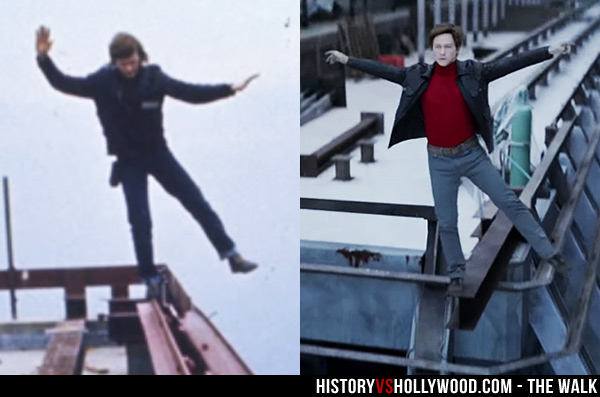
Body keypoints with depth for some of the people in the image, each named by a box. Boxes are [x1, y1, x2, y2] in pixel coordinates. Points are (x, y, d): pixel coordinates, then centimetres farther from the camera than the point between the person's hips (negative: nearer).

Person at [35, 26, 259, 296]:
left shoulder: (154, 77, -11)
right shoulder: (103, 82, -12)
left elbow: (191, 92, -8)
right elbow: (64, 84, -10)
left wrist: (229, 89, -15)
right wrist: (43, 58, -25)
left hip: (158, 153, 2)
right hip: (128, 161, -1)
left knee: (197, 202, 2)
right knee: (140, 220, -2)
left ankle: (232, 256, 11)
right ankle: (151, 278, 15)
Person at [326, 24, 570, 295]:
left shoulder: (472, 72, -8)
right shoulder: (418, 76, -4)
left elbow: (511, 63, -11)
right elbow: (383, 70, 3)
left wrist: (549, 52, -17)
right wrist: (347, 60, 3)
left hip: (472, 154, -1)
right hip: (440, 161, 1)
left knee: (510, 203, 3)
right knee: (447, 222, 8)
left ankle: (549, 253, 14)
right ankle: (456, 275, 25)